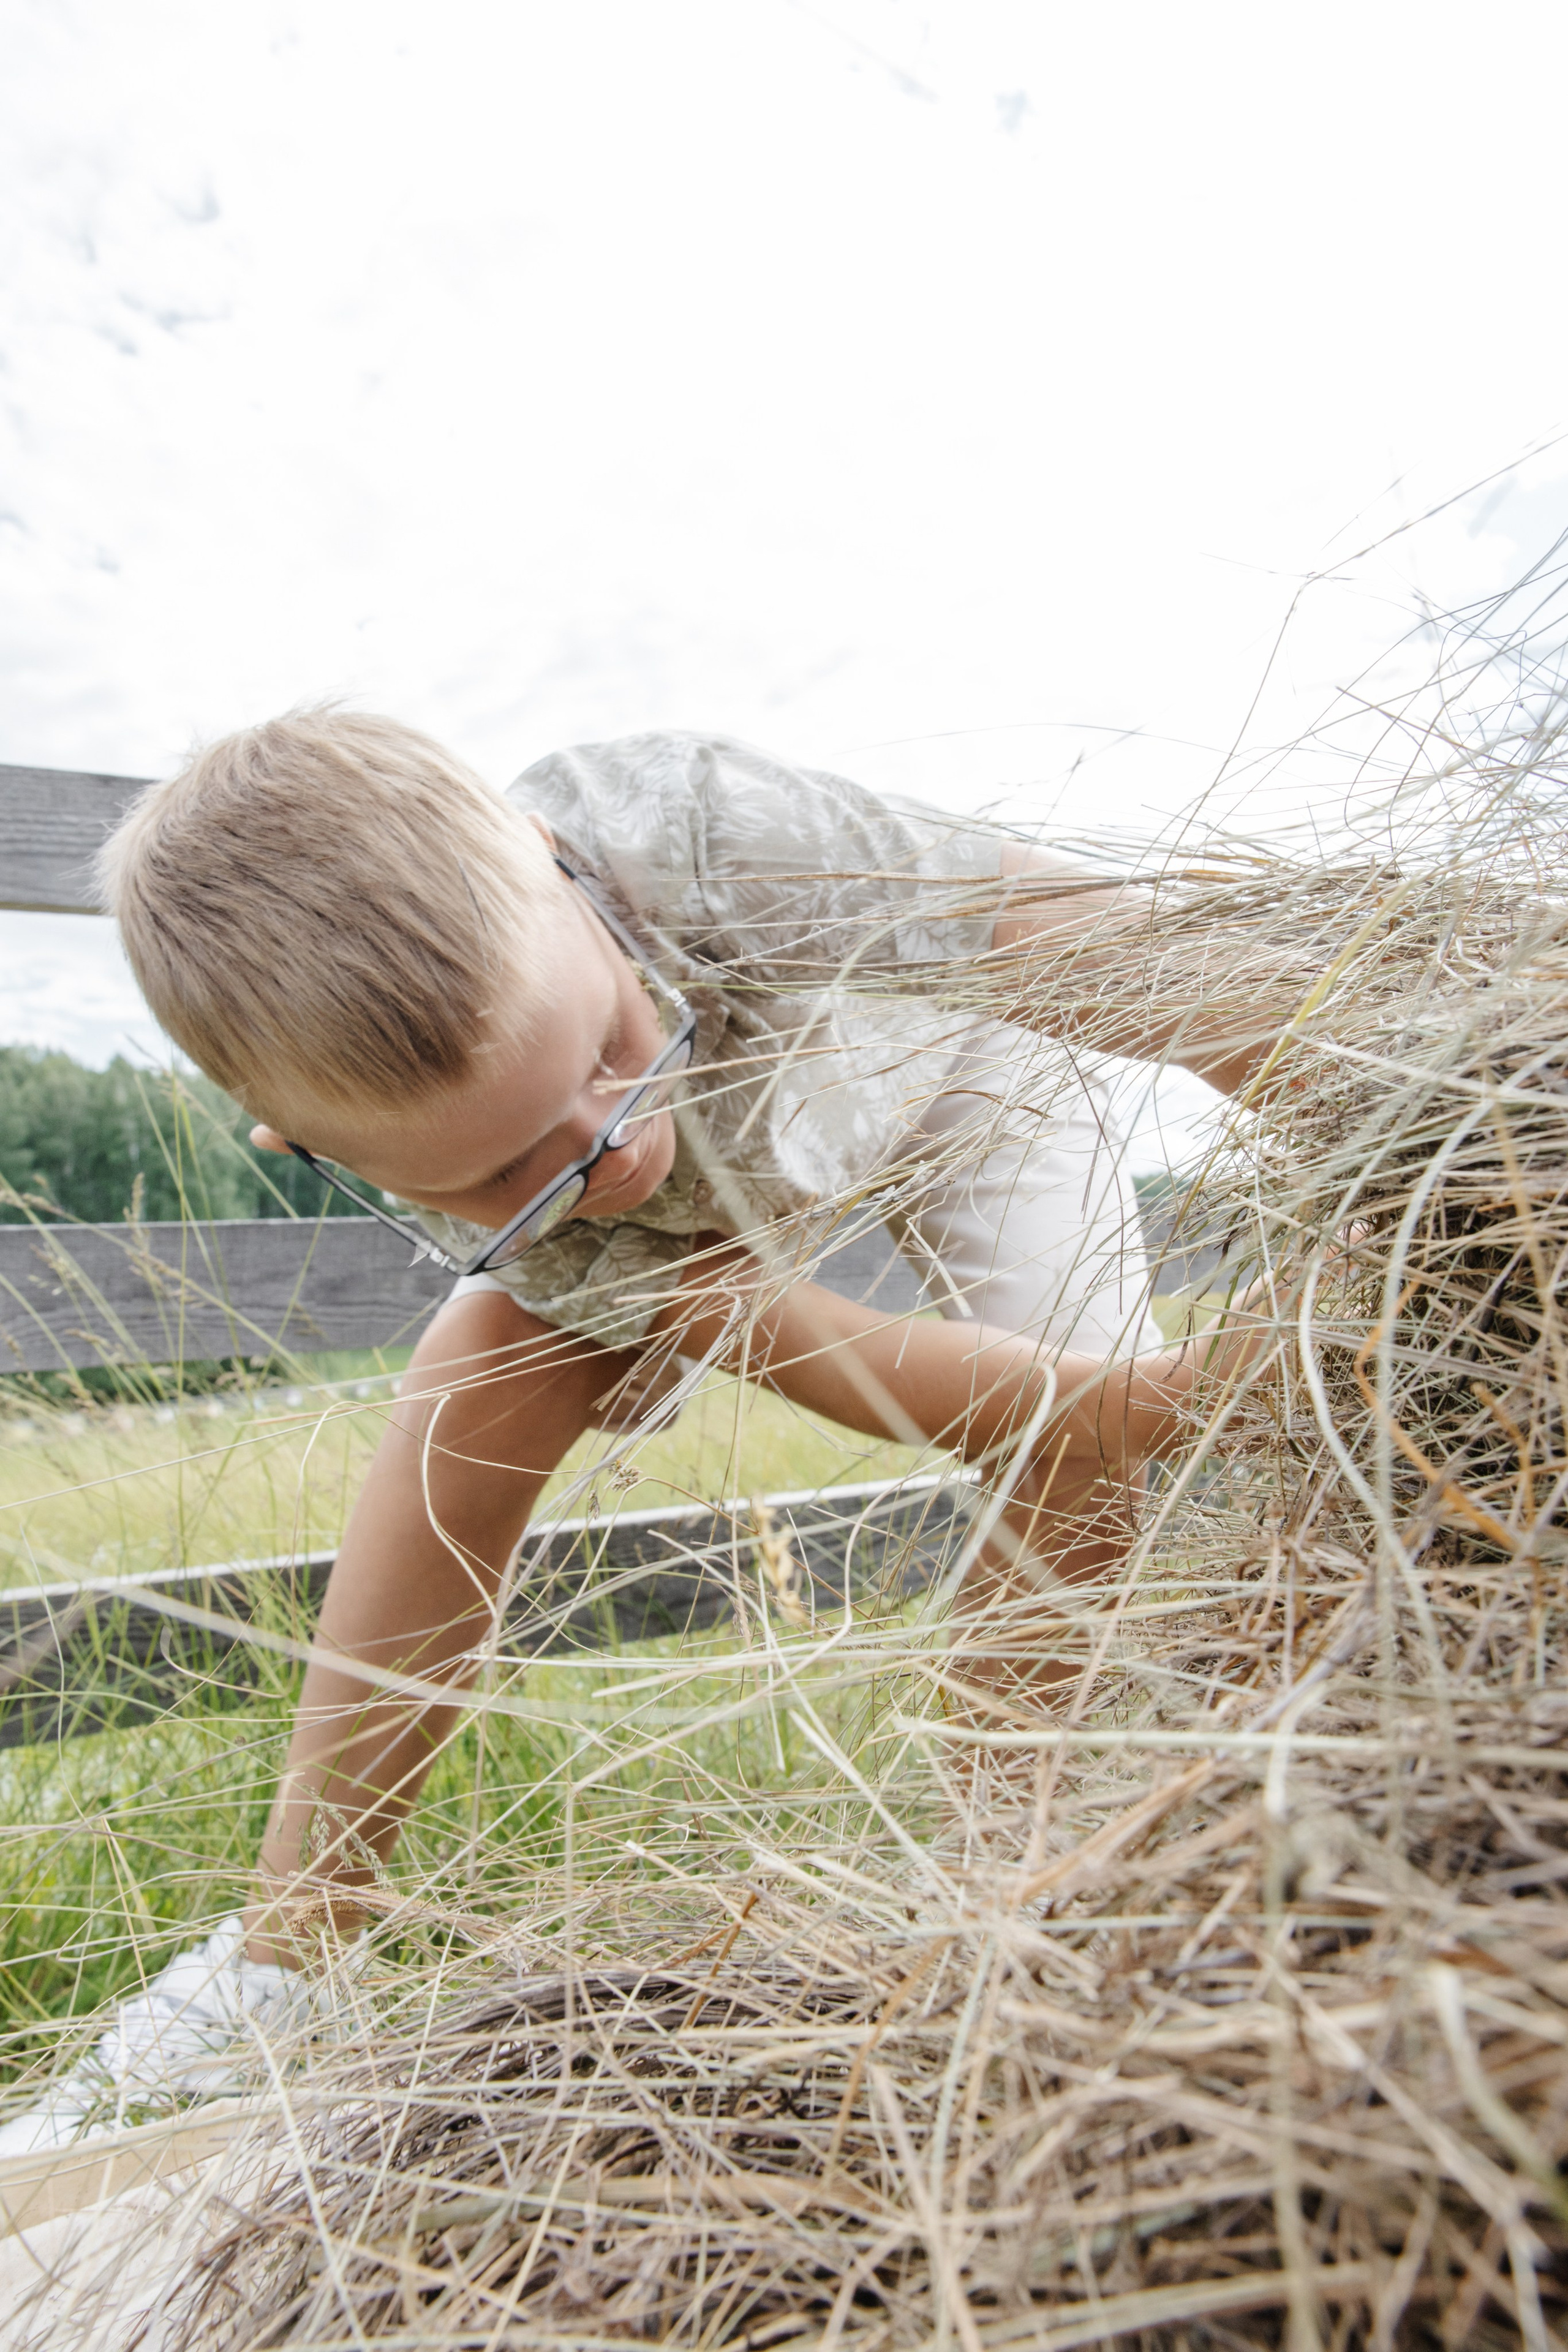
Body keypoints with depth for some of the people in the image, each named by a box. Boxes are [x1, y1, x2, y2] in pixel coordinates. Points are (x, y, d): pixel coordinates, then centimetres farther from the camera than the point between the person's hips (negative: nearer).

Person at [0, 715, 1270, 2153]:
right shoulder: (418, 1154, -34)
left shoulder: (706, 835, -43)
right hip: (726, 1199, 0)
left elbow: (1117, 954, -33)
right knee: (473, 1400, -18)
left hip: (956, 1063, 1)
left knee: (1080, 1468, -18)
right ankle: (281, 1956, 0)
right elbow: (814, 1360, -35)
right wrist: (1169, 1397, -43)